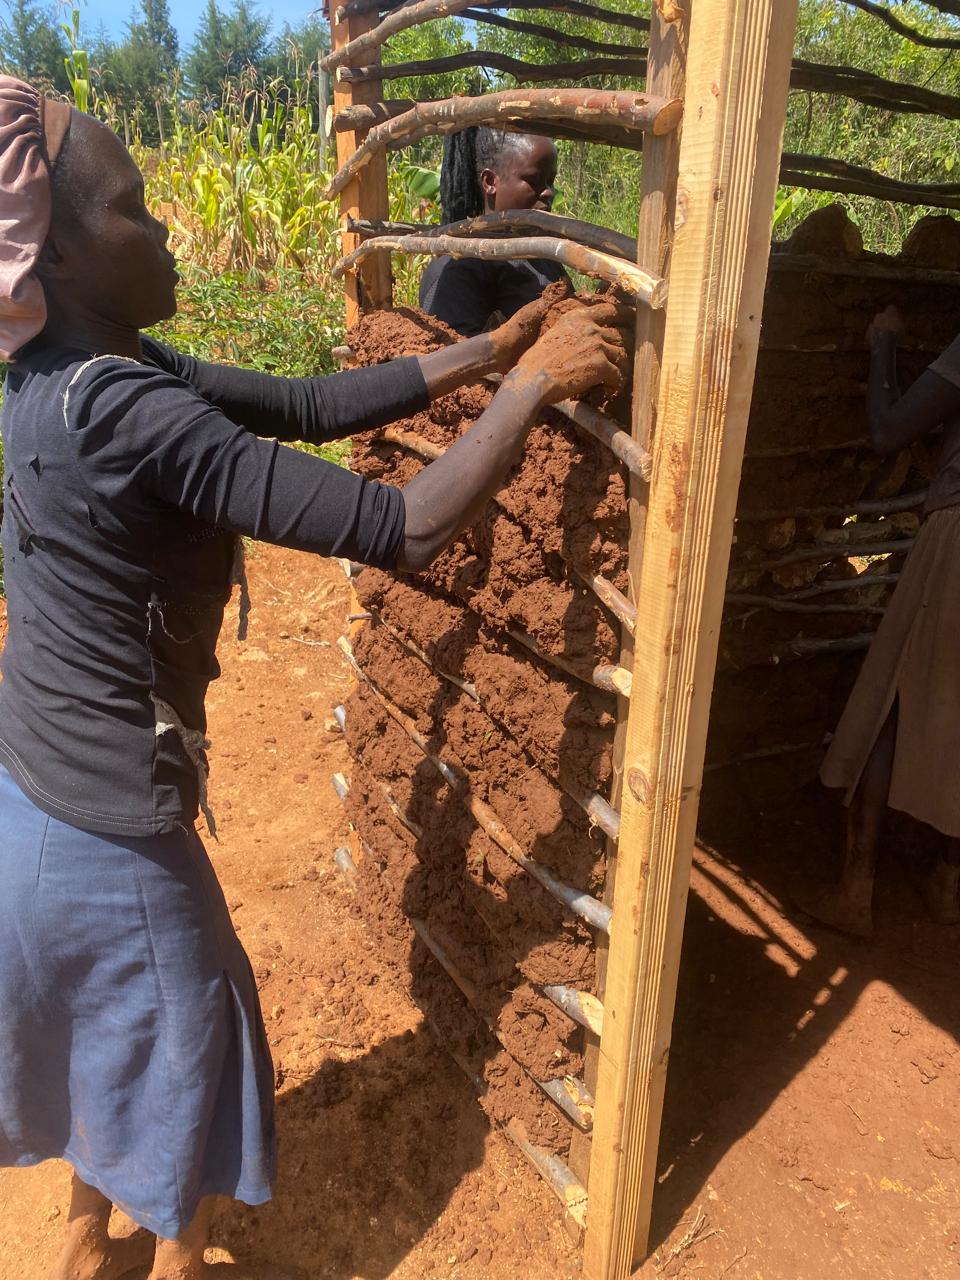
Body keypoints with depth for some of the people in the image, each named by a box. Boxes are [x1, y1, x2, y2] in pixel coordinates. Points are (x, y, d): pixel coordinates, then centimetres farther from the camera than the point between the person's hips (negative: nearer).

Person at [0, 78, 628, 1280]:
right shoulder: (127, 415, -29)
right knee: (178, 1057, 18)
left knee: (104, 1039, 30)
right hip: (104, 832, -9)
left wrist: (481, 351, -2)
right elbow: (403, 529, -32)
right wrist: (532, 384, -19)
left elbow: (307, 403, 0)